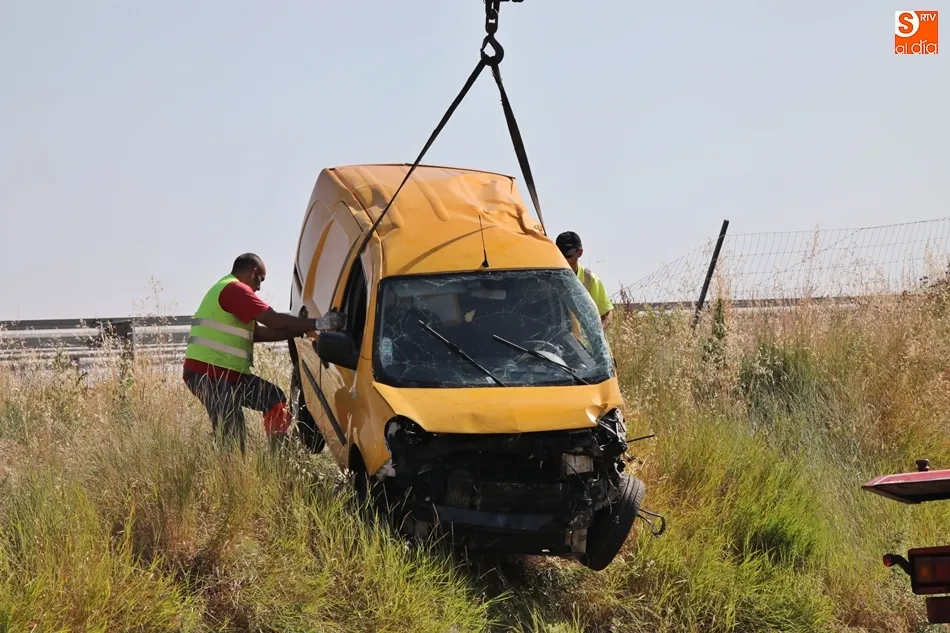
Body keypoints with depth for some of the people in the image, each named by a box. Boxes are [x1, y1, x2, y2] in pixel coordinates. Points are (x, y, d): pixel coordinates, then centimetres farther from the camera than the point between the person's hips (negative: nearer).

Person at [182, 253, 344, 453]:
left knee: (275, 399, 12)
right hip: (208, 373, -11)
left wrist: (300, 330, 15)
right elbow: (273, 321, -18)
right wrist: (317, 324, -15)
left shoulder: (227, 290, 23)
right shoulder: (235, 289, -11)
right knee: (231, 439, -11)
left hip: (226, 373, 11)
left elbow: (258, 332, 21)